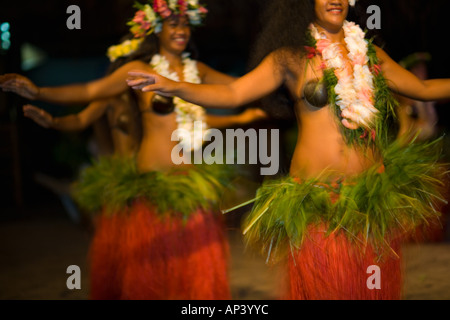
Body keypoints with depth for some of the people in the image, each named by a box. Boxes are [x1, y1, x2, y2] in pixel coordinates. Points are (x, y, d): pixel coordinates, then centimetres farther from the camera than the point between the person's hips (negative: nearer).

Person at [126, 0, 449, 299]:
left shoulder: (370, 54, 13)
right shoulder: (291, 58, 2)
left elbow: (423, 88, 23)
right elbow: (232, 93, -5)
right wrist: (174, 87, -19)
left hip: (373, 197, 3)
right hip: (317, 200, -3)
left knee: (373, 288, 5)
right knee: (322, 287, -2)